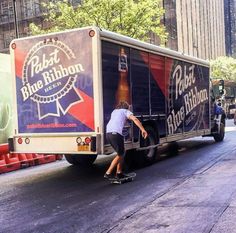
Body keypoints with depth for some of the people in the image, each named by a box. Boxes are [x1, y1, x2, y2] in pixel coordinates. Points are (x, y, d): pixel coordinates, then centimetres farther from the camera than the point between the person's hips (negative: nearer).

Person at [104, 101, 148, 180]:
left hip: (108, 133, 7)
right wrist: (143, 129, -11)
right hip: (116, 133, -7)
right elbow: (135, 119, -5)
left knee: (122, 152, 19)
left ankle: (119, 172, 18)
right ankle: (108, 173, -1)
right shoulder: (126, 111, 12)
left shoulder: (114, 111, 30)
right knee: (120, 155, 4)